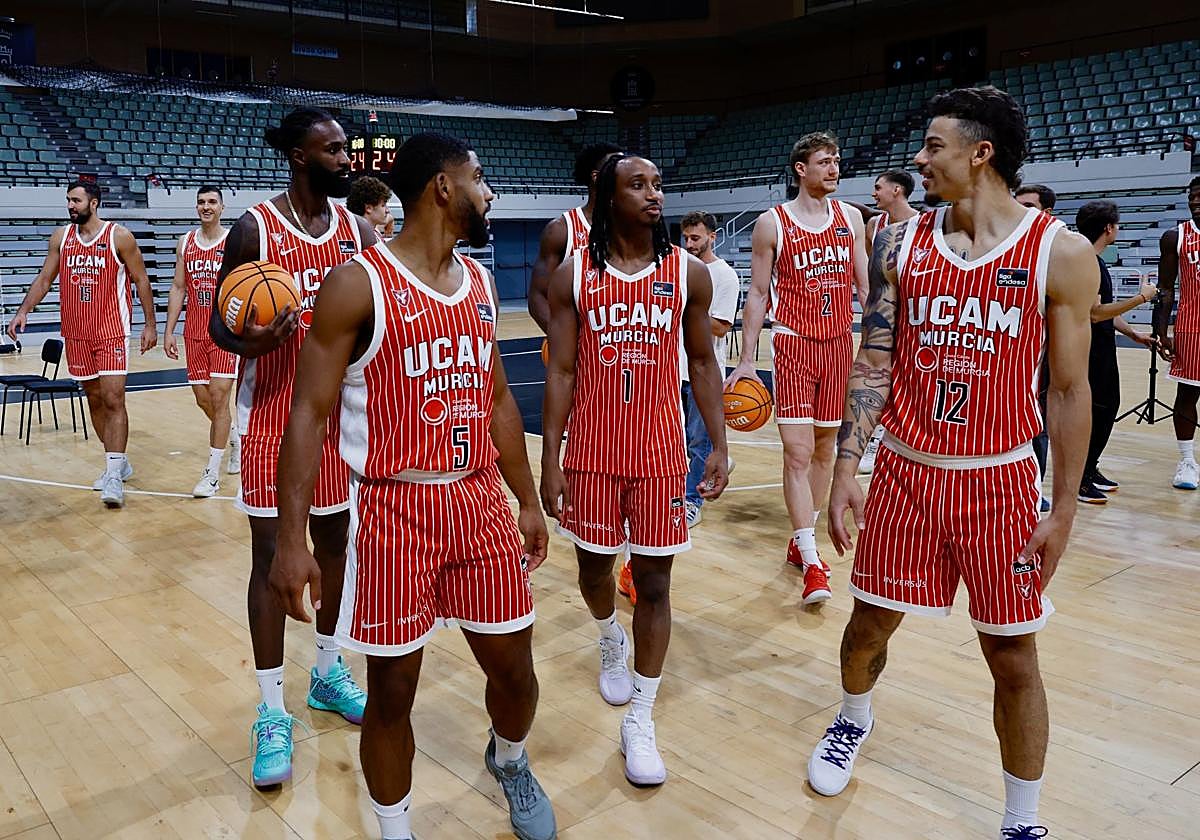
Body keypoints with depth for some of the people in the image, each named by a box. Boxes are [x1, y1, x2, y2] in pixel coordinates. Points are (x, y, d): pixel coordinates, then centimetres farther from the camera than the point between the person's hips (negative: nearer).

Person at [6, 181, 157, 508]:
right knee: (94, 399, 10)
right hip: (77, 334, 5)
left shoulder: (119, 236, -6)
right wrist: (23, 310, -2)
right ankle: (118, 462, 23)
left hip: (112, 332, -5)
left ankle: (114, 476, -11)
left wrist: (150, 324, -5)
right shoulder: (61, 237, 7)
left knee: (113, 399, -11)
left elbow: (141, 280, -2)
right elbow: (44, 279, 11)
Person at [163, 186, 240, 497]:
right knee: (202, 399, 9)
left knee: (218, 398, -8)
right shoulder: (185, 243, 9)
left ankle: (212, 473, -3)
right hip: (194, 334, 5)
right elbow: (178, 288, 12)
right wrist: (169, 331, 6)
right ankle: (233, 438, 37)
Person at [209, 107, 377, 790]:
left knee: (335, 541, 13)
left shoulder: (360, 232, 4)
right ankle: (273, 712, 12)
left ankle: (328, 673, 33)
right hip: (273, 414, -4)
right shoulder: (255, 228, -8)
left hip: (340, 409, 4)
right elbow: (219, 324, -4)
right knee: (272, 554, 0)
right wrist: (248, 341, -25)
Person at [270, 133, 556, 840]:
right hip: (395, 510, -5)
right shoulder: (359, 283, -10)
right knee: (392, 693, 6)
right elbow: (309, 414, -12)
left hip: (480, 499, 5)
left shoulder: (480, 282, 9)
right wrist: (292, 541, -18)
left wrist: (528, 503, 17)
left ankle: (510, 763, 45)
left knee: (514, 668, 13)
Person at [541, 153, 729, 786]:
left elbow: (702, 364, 5)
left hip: (660, 453, 0)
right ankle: (610, 640, 50)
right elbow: (560, 372, -2)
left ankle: (640, 721, 16)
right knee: (594, 567, 15)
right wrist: (549, 462, -5)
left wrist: (719, 445, -2)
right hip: (591, 453, 0)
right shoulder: (574, 273, -2)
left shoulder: (689, 272, 0)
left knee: (654, 581, 2)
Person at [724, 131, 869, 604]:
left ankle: (800, 542, 25)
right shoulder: (772, 223, -3)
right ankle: (811, 563, -6)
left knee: (824, 449, 10)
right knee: (798, 452, -10)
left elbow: (865, 284, 10)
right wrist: (746, 360, -5)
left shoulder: (851, 218, 8)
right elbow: (757, 293, 0)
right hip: (793, 345, -4)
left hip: (839, 344, 4)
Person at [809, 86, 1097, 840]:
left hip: (1000, 482, -2)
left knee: (1012, 654, 8)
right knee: (870, 621, 14)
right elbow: (873, 362, 2)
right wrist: (847, 467, -4)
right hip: (905, 472, 2)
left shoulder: (1062, 253, -7)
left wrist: (1065, 506, -4)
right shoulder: (901, 245, 0)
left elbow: (1070, 388, -3)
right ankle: (855, 720, 46)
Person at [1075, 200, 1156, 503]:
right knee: (1093, 412, -4)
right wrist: (1140, 298, -19)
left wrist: (1134, 334, 19)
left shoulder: (1097, 262, 14)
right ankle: (1078, 478, 5)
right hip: (1090, 352, -10)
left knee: (1108, 408, 16)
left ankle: (1090, 469, 27)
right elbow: (1094, 313, -25)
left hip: (1103, 350, 10)